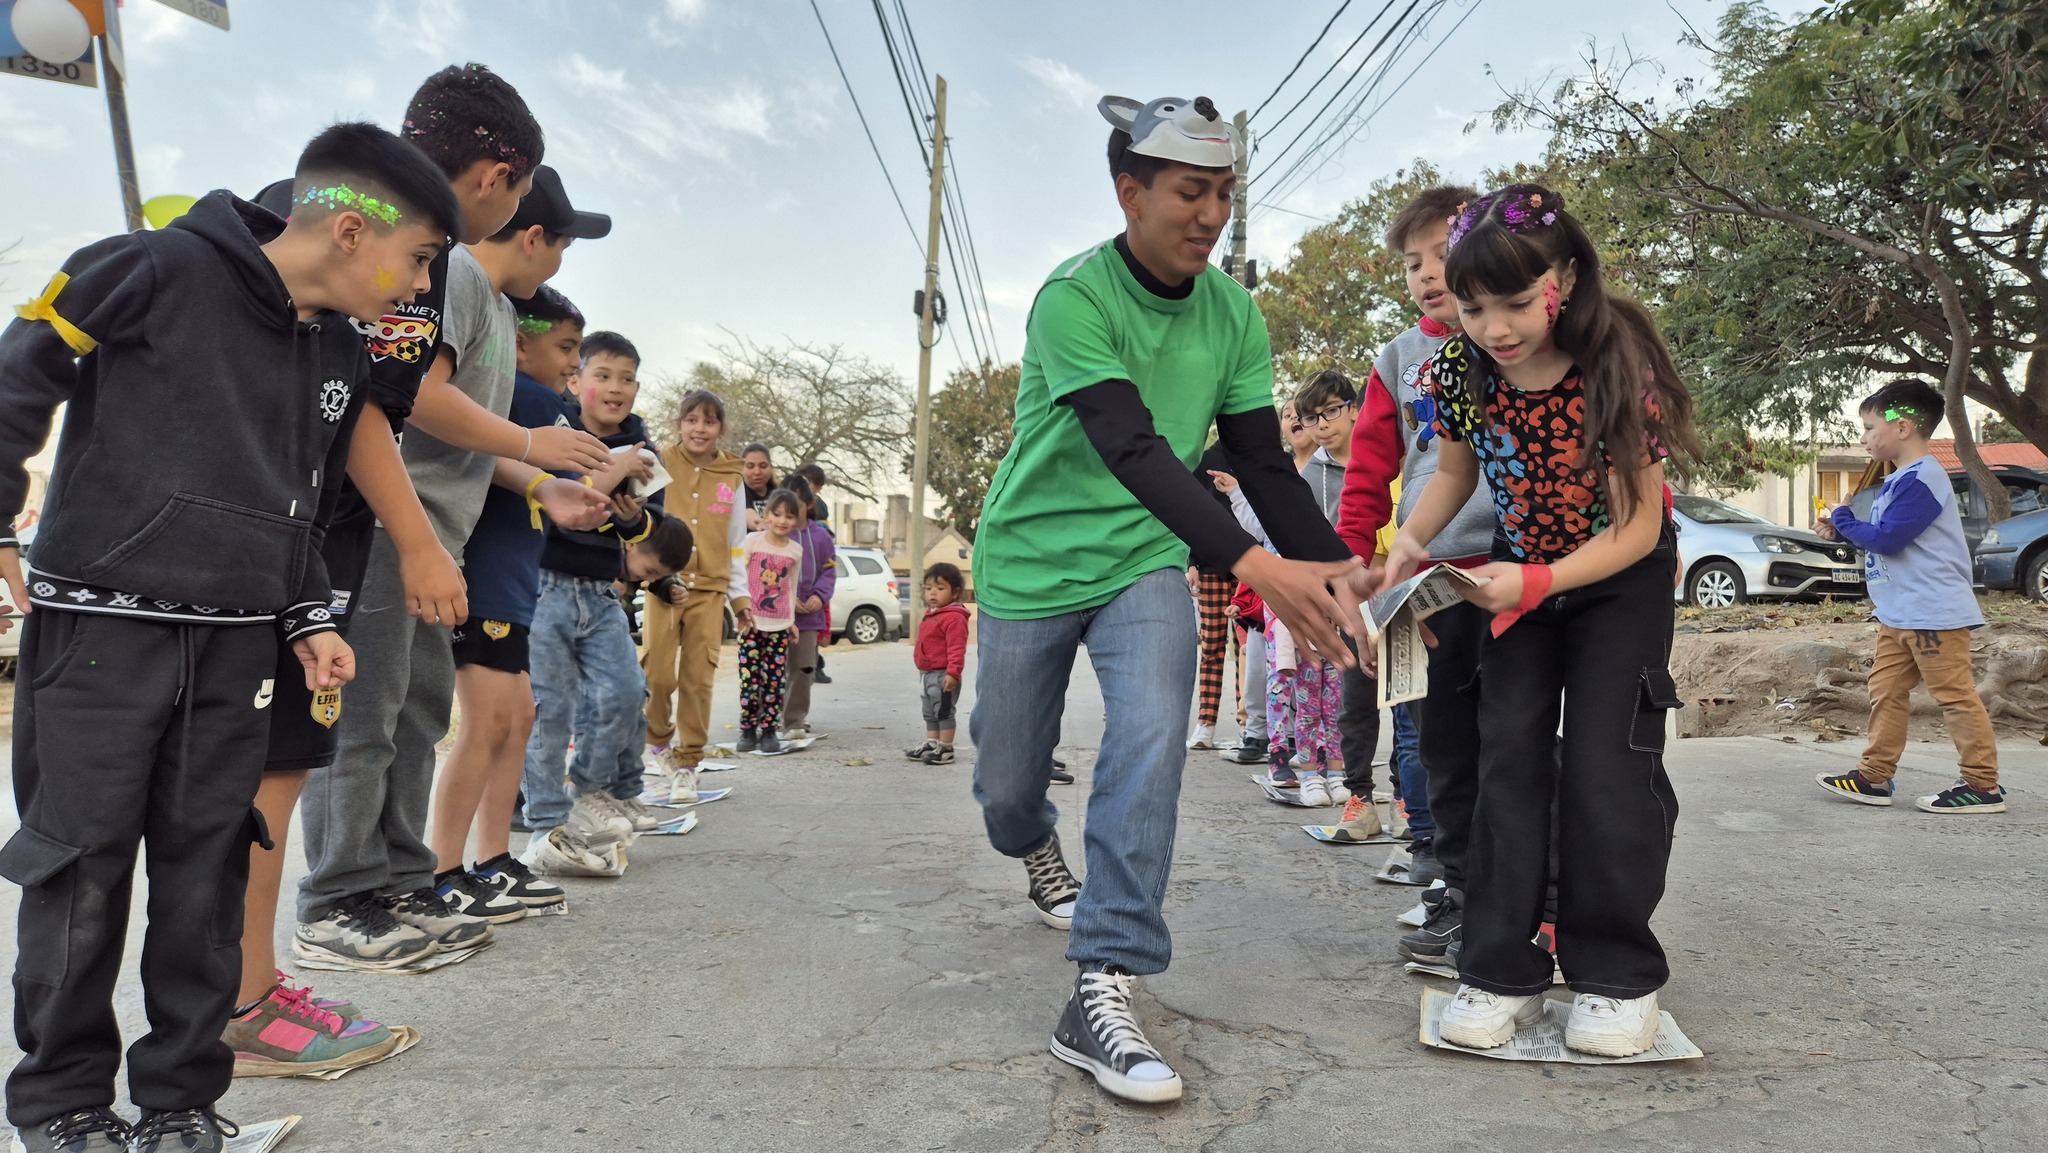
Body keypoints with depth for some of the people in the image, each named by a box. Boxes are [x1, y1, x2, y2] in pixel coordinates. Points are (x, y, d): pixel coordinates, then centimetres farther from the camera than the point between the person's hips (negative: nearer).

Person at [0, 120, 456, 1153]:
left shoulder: (341, 357, 11)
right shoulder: (160, 271, -9)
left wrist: (308, 621, 9)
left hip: (237, 648, 5)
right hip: (98, 626, -5)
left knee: (206, 872, 7)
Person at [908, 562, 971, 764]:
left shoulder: (954, 617, -18)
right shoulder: (930, 615, 14)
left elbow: (956, 648, -24)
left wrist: (953, 672, -29)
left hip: (943, 675, -10)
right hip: (927, 673, 10)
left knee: (943, 712, -2)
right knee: (930, 714, 17)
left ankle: (946, 749, 4)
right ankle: (931, 745, 27)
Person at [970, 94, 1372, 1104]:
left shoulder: (1234, 314, -3)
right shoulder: (1072, 298, -21)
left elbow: (1262, 461, -5)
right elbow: (1132, 450, -34)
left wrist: (1337, 568, -22)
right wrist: (1256, 567, -45)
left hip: (1144, 562, 3)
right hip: (1033, 562, -2)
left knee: (1151, 736, -22)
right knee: (1004, 783, 9)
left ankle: (1101, 996, -15)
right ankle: (1039, 853, 47)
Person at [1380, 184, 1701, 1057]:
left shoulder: (1617, 372, -27)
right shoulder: (1461, 370, -15)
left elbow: (1638, 527, -24)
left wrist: (1537, 583, -37)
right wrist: (1411, 539, -16)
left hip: (1624, 579, -3)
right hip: (1519, 573, 4)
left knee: (1606, 762, -9)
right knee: (1508, 755, -2)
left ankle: (1619, 976, 8)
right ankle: (1502, 972, 4)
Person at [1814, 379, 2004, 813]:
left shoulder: (1921, 479, -17)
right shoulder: (1899, 480, 15)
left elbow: (1887, 537, -22)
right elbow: (1882, 535, 21)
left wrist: (1843, 520, -7)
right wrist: (1843, 531, 7)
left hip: (1934, 613, -11)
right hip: (1900, 614, 11)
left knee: (1955, 696, -3)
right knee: (1886, 691, 11)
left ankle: (1983, 786, 4)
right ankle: (1875, 776, 17)